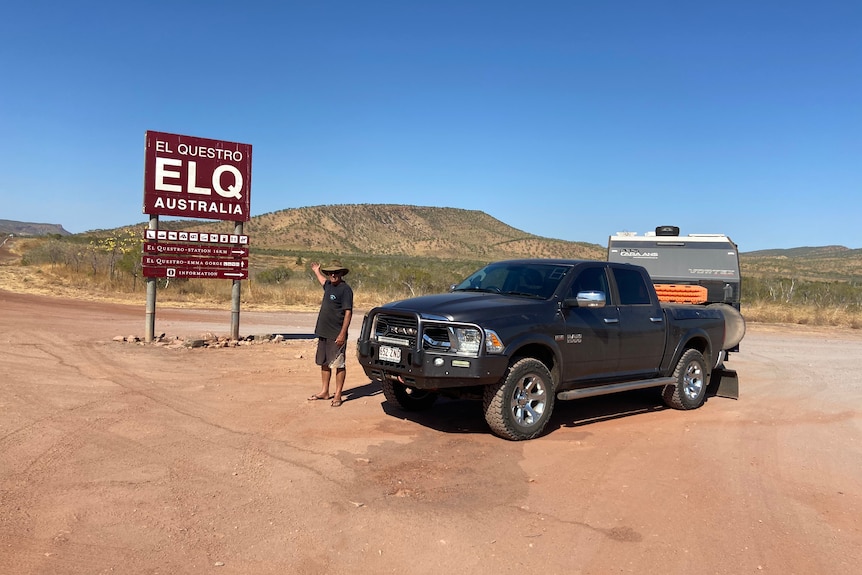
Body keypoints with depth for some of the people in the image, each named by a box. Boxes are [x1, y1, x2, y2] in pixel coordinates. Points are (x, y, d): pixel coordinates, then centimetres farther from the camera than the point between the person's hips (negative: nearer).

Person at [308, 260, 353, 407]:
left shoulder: (345, 289, -12)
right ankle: (324, 392, 27)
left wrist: (342, 334, -23)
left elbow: (348, 312, -17)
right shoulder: (329, 285, 12)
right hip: (323, 332, 9)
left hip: (336, 335, -9)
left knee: (339, 365, -1)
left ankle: (338, 396, 5)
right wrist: (316, 271, 54)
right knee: (324, 363, 15)